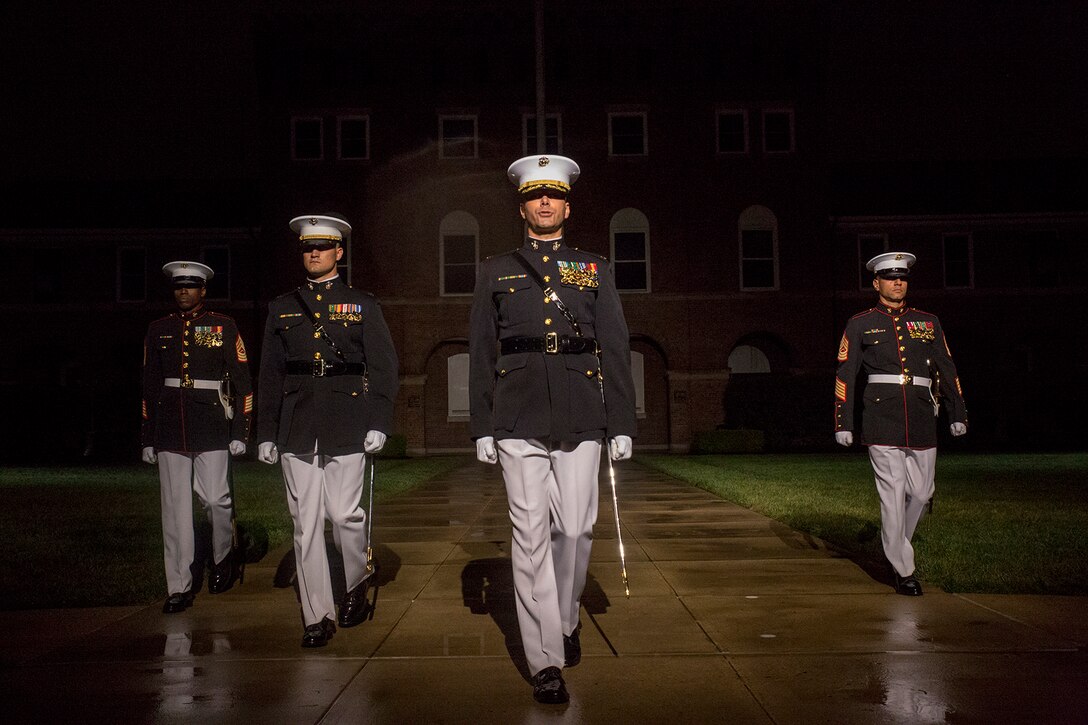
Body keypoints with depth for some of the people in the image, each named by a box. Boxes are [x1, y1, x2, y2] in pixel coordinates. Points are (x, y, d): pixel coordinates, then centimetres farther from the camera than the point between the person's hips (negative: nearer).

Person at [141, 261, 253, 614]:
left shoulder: (223, 327, 3)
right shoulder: (159, 330, 12)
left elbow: (242, 382, 2)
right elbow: (150, 386, 14)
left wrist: (240, 432, -4)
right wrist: (147, 438, 11)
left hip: (212, 429, -3)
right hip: (170, 432, 3)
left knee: (216, 499, -4)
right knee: (175, 509, 3)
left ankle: (225, 555, 26)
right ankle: (179, 588, 10)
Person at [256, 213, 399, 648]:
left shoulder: (362, 305, 8)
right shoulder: (282, 308, 15)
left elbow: (384, 367, 3)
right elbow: (269, 375, 14)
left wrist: (380, 423, -6)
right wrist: (266, 432, 8)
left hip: (347, 426, -2)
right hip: (297, 427, 2)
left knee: (344, 514, -3)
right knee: (305, 522, 1)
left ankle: (357, 583, 26)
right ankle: (317, 616, 10)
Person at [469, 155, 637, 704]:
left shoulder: (594, 269, 13)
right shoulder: (495, 272, 12)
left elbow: (616, 350, 9)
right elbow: (480, 355, 10)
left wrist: (622, 424, 3)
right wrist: (481, 427, 4)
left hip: (581, 416, 1)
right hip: (519, 419, -1)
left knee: (575, 529, 2)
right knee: (531, 533, -4)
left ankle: (566, 621, 29)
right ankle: (546, 660, 3)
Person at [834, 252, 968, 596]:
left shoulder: (928, 322, 15)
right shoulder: (860, 325, 7)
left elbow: (947, 370, 17)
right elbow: (845, 375, 4)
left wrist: (958, 413, 13)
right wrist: (843, 423, -1)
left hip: (922, 422, 3)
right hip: (882, 421, -3)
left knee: (921, 493, 6)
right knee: (893, 495, -4)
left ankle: (896, 545, 31)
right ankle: (903, 570, 5)